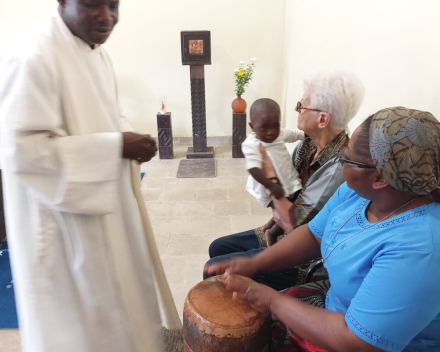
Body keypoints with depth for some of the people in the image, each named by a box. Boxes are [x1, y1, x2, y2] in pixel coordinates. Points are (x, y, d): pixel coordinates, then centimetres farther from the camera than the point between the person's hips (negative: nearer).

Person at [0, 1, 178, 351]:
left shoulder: (96, 52, 7)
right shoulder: (33, 57, -20)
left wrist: (129, 139, -3)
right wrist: (115, 146, -24)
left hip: (106, 205, 9)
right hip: (66, 217, -8)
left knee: (119, 292, 24)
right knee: (80, 313, 12)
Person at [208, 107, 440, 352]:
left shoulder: (417, 252, -35)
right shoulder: (357, 191, -10)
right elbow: (313, 235, 1)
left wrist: (274, 301, -21)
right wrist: (256, 262, -11)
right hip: (335, 303, 6)